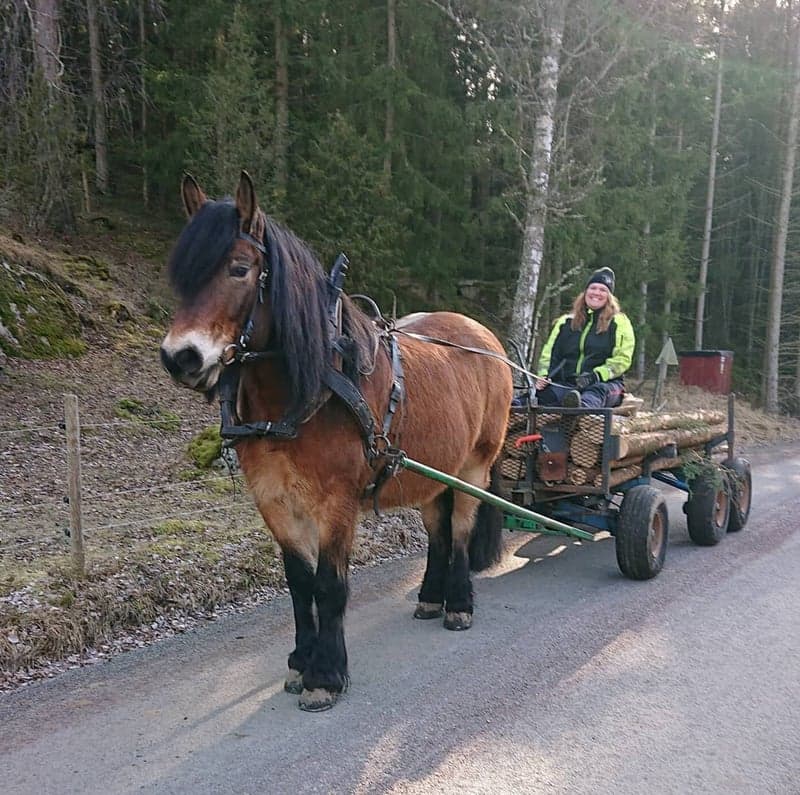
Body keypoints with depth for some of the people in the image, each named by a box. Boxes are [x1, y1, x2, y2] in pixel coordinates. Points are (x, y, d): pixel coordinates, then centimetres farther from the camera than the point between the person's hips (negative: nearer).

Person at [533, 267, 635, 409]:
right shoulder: (566, 321, 20)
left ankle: (583, 406, -72)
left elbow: (622, 359, -2)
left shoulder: (619, 322, 8)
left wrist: (595, 375, -18)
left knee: (597, 392, -40)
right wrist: (543, 375, -4)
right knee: (541, 393, -29)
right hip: (565, 384, 3)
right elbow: (549, 353, 17)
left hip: (605, 383, -3)